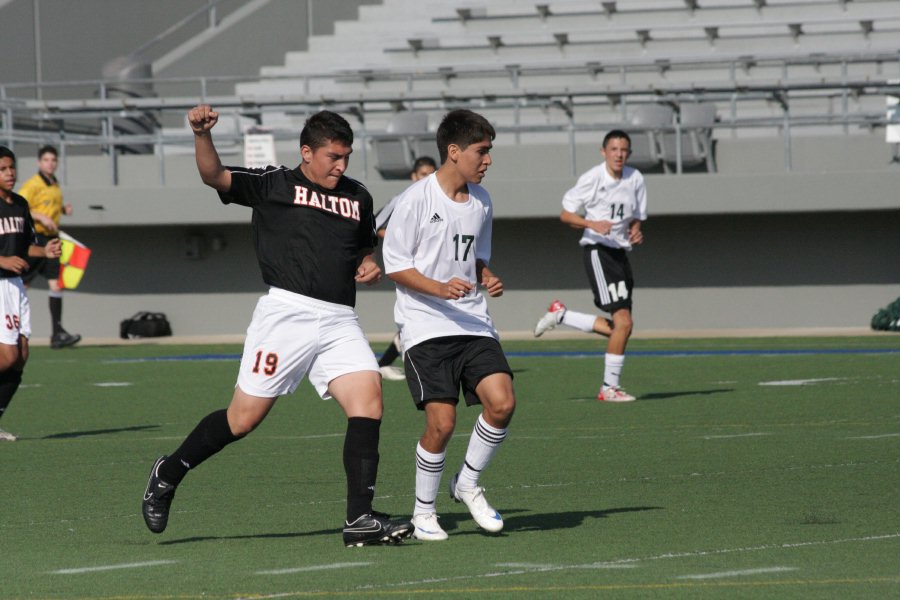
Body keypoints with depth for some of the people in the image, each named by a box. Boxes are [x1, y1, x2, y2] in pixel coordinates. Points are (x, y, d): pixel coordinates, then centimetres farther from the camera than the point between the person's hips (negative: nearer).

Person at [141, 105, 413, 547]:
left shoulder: (358, 198, 19)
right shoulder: (274, 184, 4)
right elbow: (215, 176, -7)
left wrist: (369, 267, 8)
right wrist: (202, 135, -25)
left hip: (339, 320, 5)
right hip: (287, 310, -4)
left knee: (368, 398, -15)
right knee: (244, 418, -2)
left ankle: (360, 519, -15)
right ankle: (168, 473, 22)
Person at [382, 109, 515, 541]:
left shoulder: (480, 201, 10)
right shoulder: (417, 199, -9)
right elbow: (394, 265, -7)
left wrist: (488, 278, 2)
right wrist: (440, 289, -20)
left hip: (472, 323, 6)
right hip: (425, 324, -6)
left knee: (502, 402, -14)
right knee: (442, 421, -13)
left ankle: (468, 484, 9)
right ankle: (423, 511, 8)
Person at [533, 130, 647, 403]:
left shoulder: (635, 178, 8)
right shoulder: (592, 179, -8)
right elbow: (566, 214, -5)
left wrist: (636, 231, -3)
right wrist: (593, 224, -22)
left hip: (620, 253, 7)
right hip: (598, 250, -7)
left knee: (616, 328, 5)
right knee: (623, 323, -17)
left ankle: (561, 315, 21)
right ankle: (610, 388, -8)